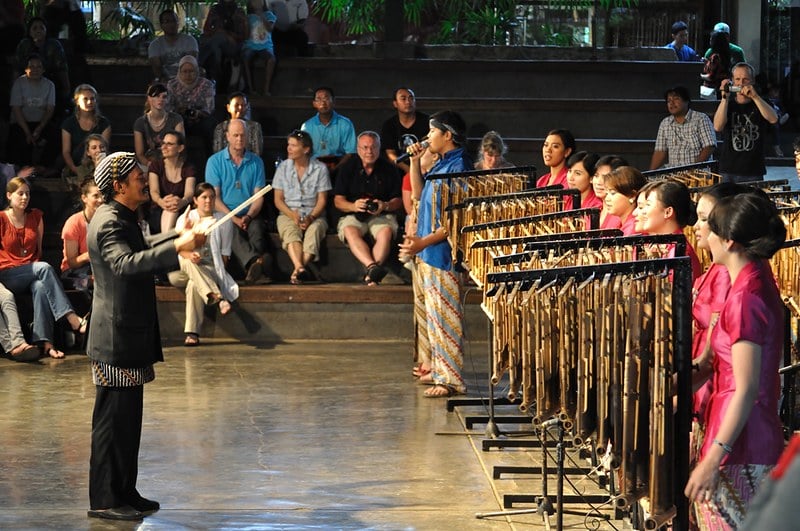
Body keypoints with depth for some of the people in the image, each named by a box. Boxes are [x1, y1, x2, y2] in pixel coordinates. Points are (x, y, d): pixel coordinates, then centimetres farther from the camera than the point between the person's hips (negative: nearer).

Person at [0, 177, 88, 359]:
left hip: (31, 273, 3)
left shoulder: (35, 216, 13)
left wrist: (36, 266, 1)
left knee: (41, 287, -35)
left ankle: (45, 342, -45)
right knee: (45, 268, -33)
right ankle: (73, 320, -42)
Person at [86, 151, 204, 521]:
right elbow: (126, 263, -36)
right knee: (112, 420, -5)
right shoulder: (108, 223, -17)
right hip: (116, 339, -10)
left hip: (131, 335, 10)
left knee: (128, 420, 14)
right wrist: (176, 247, -41)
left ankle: (125, 492, 22)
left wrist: (179, 240, 31)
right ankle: (103, 500, 0)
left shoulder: (123, 219, 15)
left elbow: (141, 255, 33)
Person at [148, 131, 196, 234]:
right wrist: (161, 202, -38)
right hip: (160, 213, -1)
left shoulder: (188, 169, 6)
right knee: (170, 210, -35)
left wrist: (182, 202, -40)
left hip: (182, 213, 1)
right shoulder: (155, 165, 6)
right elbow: (154, 191, -11)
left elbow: (189, 193, -12)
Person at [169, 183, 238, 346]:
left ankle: (192, 333, -44)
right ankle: (217, 298, -55)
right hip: (184, 270, 1)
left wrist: (218, 271, -10)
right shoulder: (186, 218, 9)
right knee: (188, 263, -38)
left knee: (193, 285, -36)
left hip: (211, 269, -1)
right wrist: (190, 255, -28)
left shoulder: (223, 221, 10)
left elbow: (225, 255, 8)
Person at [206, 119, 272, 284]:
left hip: (249, 216, 2)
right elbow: (214, 197, 0)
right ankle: (256, 261, -65)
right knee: (231, 231, -38)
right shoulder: (215, 161, 8)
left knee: (257, 229, -34)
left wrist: (248, 217, -12)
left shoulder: (256, 162, 14)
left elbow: (258, 196, 8)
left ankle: (252, 267, -55)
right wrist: (234, 219, -13)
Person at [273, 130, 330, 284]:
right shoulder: (283, 167, 8)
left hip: (314, 215, -1)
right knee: (291, 231, -34)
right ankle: (301, 268, -56)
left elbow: (322, 200, 1)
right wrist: (293, 215, -13)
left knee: (314, 230, -36)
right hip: (288, 214, 1)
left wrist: (310, 217, -17)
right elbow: (278, 199, 6)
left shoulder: (320, 169, 4)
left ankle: (297, 270, -51)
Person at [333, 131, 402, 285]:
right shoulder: (347, 168, 6)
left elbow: (398, 201, 7)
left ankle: (370, 274, -44)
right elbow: (338, 201, 3)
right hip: (353, 215, 0)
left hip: (382, 215, 0)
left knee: (386, 232, -34)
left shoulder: (389, 169, 6)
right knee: (350, 232, -34)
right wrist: (353, 206, -19)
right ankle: (373, 267, -54)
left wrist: (385, 206, -16)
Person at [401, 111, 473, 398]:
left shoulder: (458, 167, -17)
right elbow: (419, 195, 25)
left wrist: (424, 242, -25)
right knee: (433, 315, 16)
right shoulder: (440, 165, 13)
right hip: (428, 254, 10)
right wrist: (415, 161, 15)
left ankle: (451, 380, -3)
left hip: (443, 253, -10)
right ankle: (439, 370, 26)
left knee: (444, 317, -7)